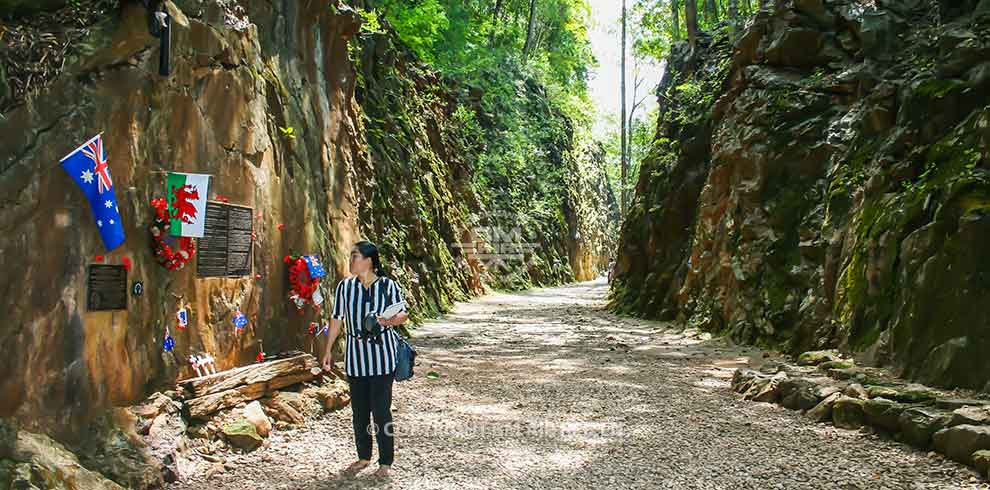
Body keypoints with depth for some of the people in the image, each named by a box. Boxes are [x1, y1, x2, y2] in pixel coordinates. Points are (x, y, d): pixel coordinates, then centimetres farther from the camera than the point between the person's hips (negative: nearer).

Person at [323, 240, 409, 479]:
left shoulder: (388, 286, -6)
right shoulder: (345, 286, 3)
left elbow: (404, 314, 1)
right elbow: (337, 319, 10)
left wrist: (389, 320, -21)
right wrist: (329, 350, 11)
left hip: (382, 354, -4)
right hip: (355, 355, 4)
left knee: (381, 410, -3)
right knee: (359, 410, 11)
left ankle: (385, 463, 11)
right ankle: (363, 457, 29)